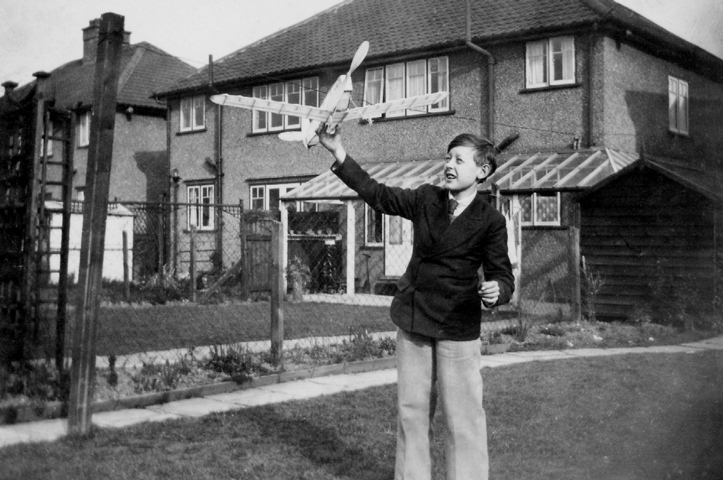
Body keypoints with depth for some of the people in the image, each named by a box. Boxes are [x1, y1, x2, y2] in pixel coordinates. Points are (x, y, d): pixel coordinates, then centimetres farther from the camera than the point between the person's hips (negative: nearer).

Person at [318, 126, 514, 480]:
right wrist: (338, 152, 2)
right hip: (413, 321, 4)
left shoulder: (490, 221, -8)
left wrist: (495, 291, -31)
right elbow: (378, 194, 7)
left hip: (458, 330, -4)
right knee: (411, 410, 13)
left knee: (462, 417, -1)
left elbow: (502, 275, -7)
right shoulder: (426, 199, 2)